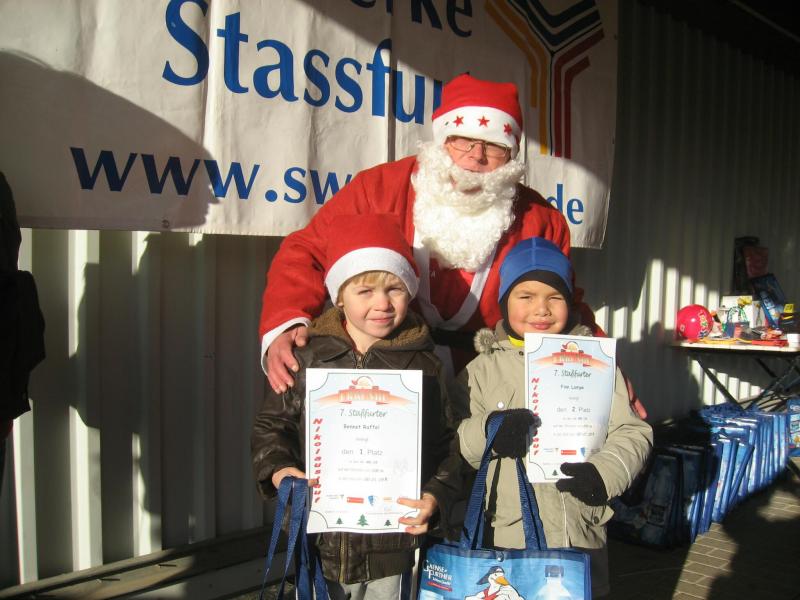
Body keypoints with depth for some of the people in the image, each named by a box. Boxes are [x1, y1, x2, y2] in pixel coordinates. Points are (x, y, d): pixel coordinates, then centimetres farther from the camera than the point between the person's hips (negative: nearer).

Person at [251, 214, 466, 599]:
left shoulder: (422, 365, -2)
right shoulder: (306, 356, -2)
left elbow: (446, 445, 1)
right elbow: (271, 425, 6)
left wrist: (434, 497, -14)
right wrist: (278, 469, -11)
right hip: (320, 542, 1)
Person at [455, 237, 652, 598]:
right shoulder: (483, 369, 0)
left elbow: (633, 433, 2)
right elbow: (452, 444, -7)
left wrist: (605, 472, -15)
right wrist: (486, 432, -26)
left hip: (582, 540, 2)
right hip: (505, 540, -1)